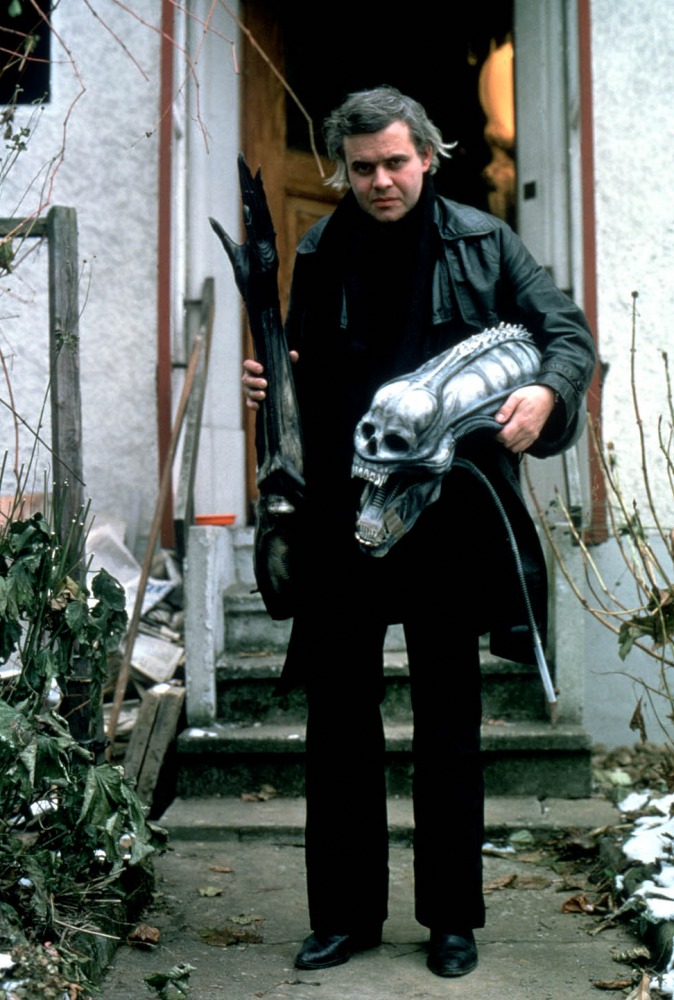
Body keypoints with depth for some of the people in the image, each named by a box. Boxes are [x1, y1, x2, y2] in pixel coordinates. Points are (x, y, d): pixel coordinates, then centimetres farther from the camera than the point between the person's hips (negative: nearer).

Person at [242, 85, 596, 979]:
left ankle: (452, 918, 25)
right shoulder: (320, 256, 8)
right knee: (340, 721, 7)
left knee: (449, 728, 9)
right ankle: (346, 913, 23)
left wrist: (548, 391, -21)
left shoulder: (483, 245, 3)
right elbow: (304, 374, 14)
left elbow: (568, 330, 1)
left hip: (451, 517, -2)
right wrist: (267, 383, -9)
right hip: (343, 517, 2)